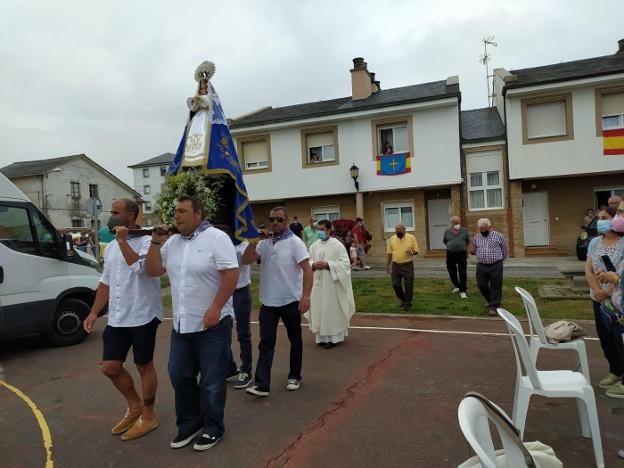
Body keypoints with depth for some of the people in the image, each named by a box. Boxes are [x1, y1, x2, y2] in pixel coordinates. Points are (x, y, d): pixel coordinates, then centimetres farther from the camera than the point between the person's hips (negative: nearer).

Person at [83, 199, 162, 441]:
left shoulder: (146, 241, -12)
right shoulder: (111, 247, 12)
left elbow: (139, 266, -31)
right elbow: (105, 282, 17)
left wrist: (123, 240, -23)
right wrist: (94, 312, 12)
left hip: (142, 317, -7)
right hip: (116, 319, 8)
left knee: (144, 367, 6)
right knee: (109, 367, 10)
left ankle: (148, 416, 23)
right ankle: (135, 406, 32)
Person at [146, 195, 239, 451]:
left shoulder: (216, 238, -12)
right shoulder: (172, 242, 9)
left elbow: (231, 274, -18)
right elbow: (153, 270, 10)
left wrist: (215, 308, -22)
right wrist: (156, 242, -1)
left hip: (212, 323, -7)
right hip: (181, 323, 7)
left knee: (211, 380, 6)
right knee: (179, 375, 15)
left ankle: (212, 428, 24)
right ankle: (189, 423, 33)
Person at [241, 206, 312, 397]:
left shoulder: (295, 242, -9)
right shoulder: (264, 243, 5)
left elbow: (307, 270, -14)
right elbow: (246, 261, 0)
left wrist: (305, 297, -21)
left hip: (290, 301, -3)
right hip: (268, 302, 4)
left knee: (295, 340, 13)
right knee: (266, 342, 1)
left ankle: (294, 376, 30)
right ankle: (262, 384, 2)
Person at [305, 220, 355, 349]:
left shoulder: (337, 245, -5)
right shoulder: (314, 246, 9)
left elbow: (345, 263, -11)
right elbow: (308, 262, 11)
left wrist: (327, 265, -19)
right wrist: (314, 265, -12)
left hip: (332, 284, -5)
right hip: (318, 283, 5)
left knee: (332, 310, 1)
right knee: (318, 309, 7)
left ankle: (333, 337, 10)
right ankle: (321, 337, 17)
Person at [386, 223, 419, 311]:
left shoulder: (411, 238, -5)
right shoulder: (392, 239, 2)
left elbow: (416, 251, -1)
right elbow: (390, 253, 8)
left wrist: (412, 252, -23)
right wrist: (388, 264, 7)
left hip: (408, 265, -2)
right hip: (396, 265, 3)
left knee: (408, 285, 2)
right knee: (396, 285, 5)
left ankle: (407, 303, 18)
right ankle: (403, 299, 30)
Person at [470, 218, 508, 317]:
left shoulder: (498, 236, -2)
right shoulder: (476, 238, 9)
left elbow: (504, 250, 8)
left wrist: (499, 260, 12)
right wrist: (472, 252, 4)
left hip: (496, 266, -3)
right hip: (481, 266, 3)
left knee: (495, 287, 0)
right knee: (482, 286, 7)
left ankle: (493, 306, 10)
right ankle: (489, 299, 35)